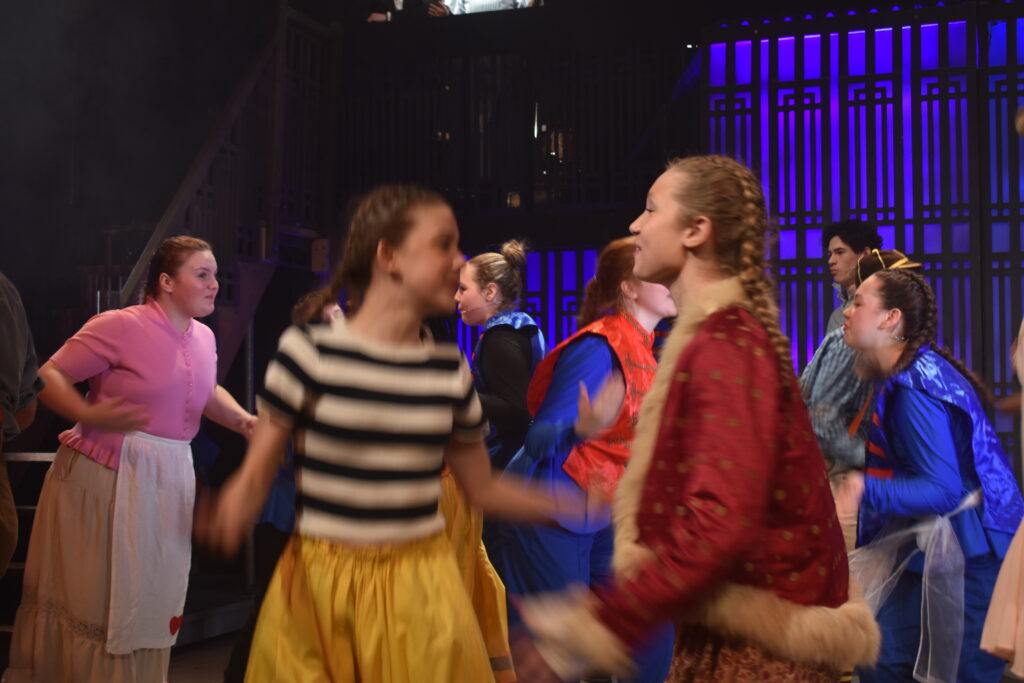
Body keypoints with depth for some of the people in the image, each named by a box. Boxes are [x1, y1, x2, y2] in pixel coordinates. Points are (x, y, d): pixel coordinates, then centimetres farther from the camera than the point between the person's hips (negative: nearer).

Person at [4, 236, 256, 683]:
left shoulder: (204, 338, 9)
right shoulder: (120, 326, -13)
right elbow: (49, 376, -12)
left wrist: (243, 420, 7)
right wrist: (90, 417, -29)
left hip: (166, 482, 7)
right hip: (105, 476, -6)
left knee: (149, 600, 15)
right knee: (88, 596, 6)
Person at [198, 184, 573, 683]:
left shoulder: (451, 369, 2)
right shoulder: (307, 351, -9)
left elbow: (483, 490, 10)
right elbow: (254, 479, -6)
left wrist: (585, 506, 4)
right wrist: (216, 526, -27)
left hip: (420, 585, 3)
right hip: (319, 582, -3)